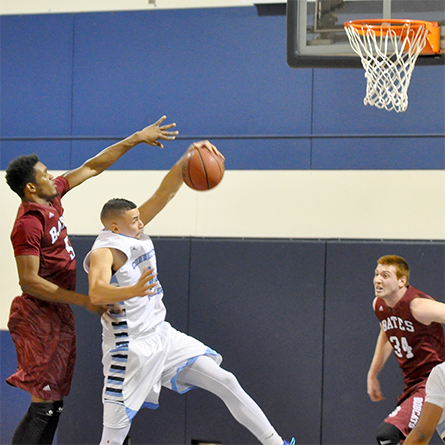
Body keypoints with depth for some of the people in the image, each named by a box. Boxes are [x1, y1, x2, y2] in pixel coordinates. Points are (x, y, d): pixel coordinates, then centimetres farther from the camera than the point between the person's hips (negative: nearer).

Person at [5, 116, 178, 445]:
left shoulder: (52, 197, 5)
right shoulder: (28, 224, -20)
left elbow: (92, 167, 14)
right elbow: (29, 281, -23)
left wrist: (136, 139, 12)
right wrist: (84, 301, -22)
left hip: (59, 317, 10)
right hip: (41, 319, -10)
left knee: (54, 403, 12)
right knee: (43, 406, -10)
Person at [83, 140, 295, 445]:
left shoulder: (133, 232, 5)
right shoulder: (103, 252, -17)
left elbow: (164, 194, 3)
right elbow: (96, 294, -37)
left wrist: (187, 159, -12)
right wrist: (133, 291, -56)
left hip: (163, 337, 8)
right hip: (130, 349, -8)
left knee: (226, 383, 4)